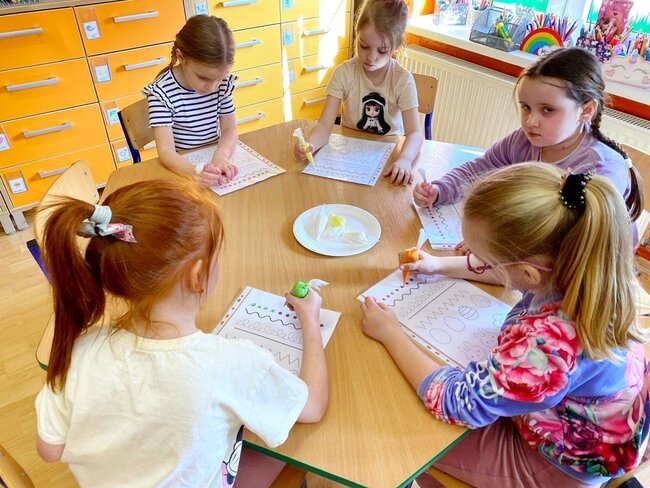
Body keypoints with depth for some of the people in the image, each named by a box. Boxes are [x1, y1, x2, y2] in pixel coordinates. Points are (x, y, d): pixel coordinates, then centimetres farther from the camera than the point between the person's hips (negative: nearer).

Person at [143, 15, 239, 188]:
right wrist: (195, 173, -44)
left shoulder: (223, 83, -4)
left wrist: (221, 157, -23)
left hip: (214, 161, 4)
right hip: (180, 168, -3)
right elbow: (166, 151, -23)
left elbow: (229, 130, -1)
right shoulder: (162, 92, -18)